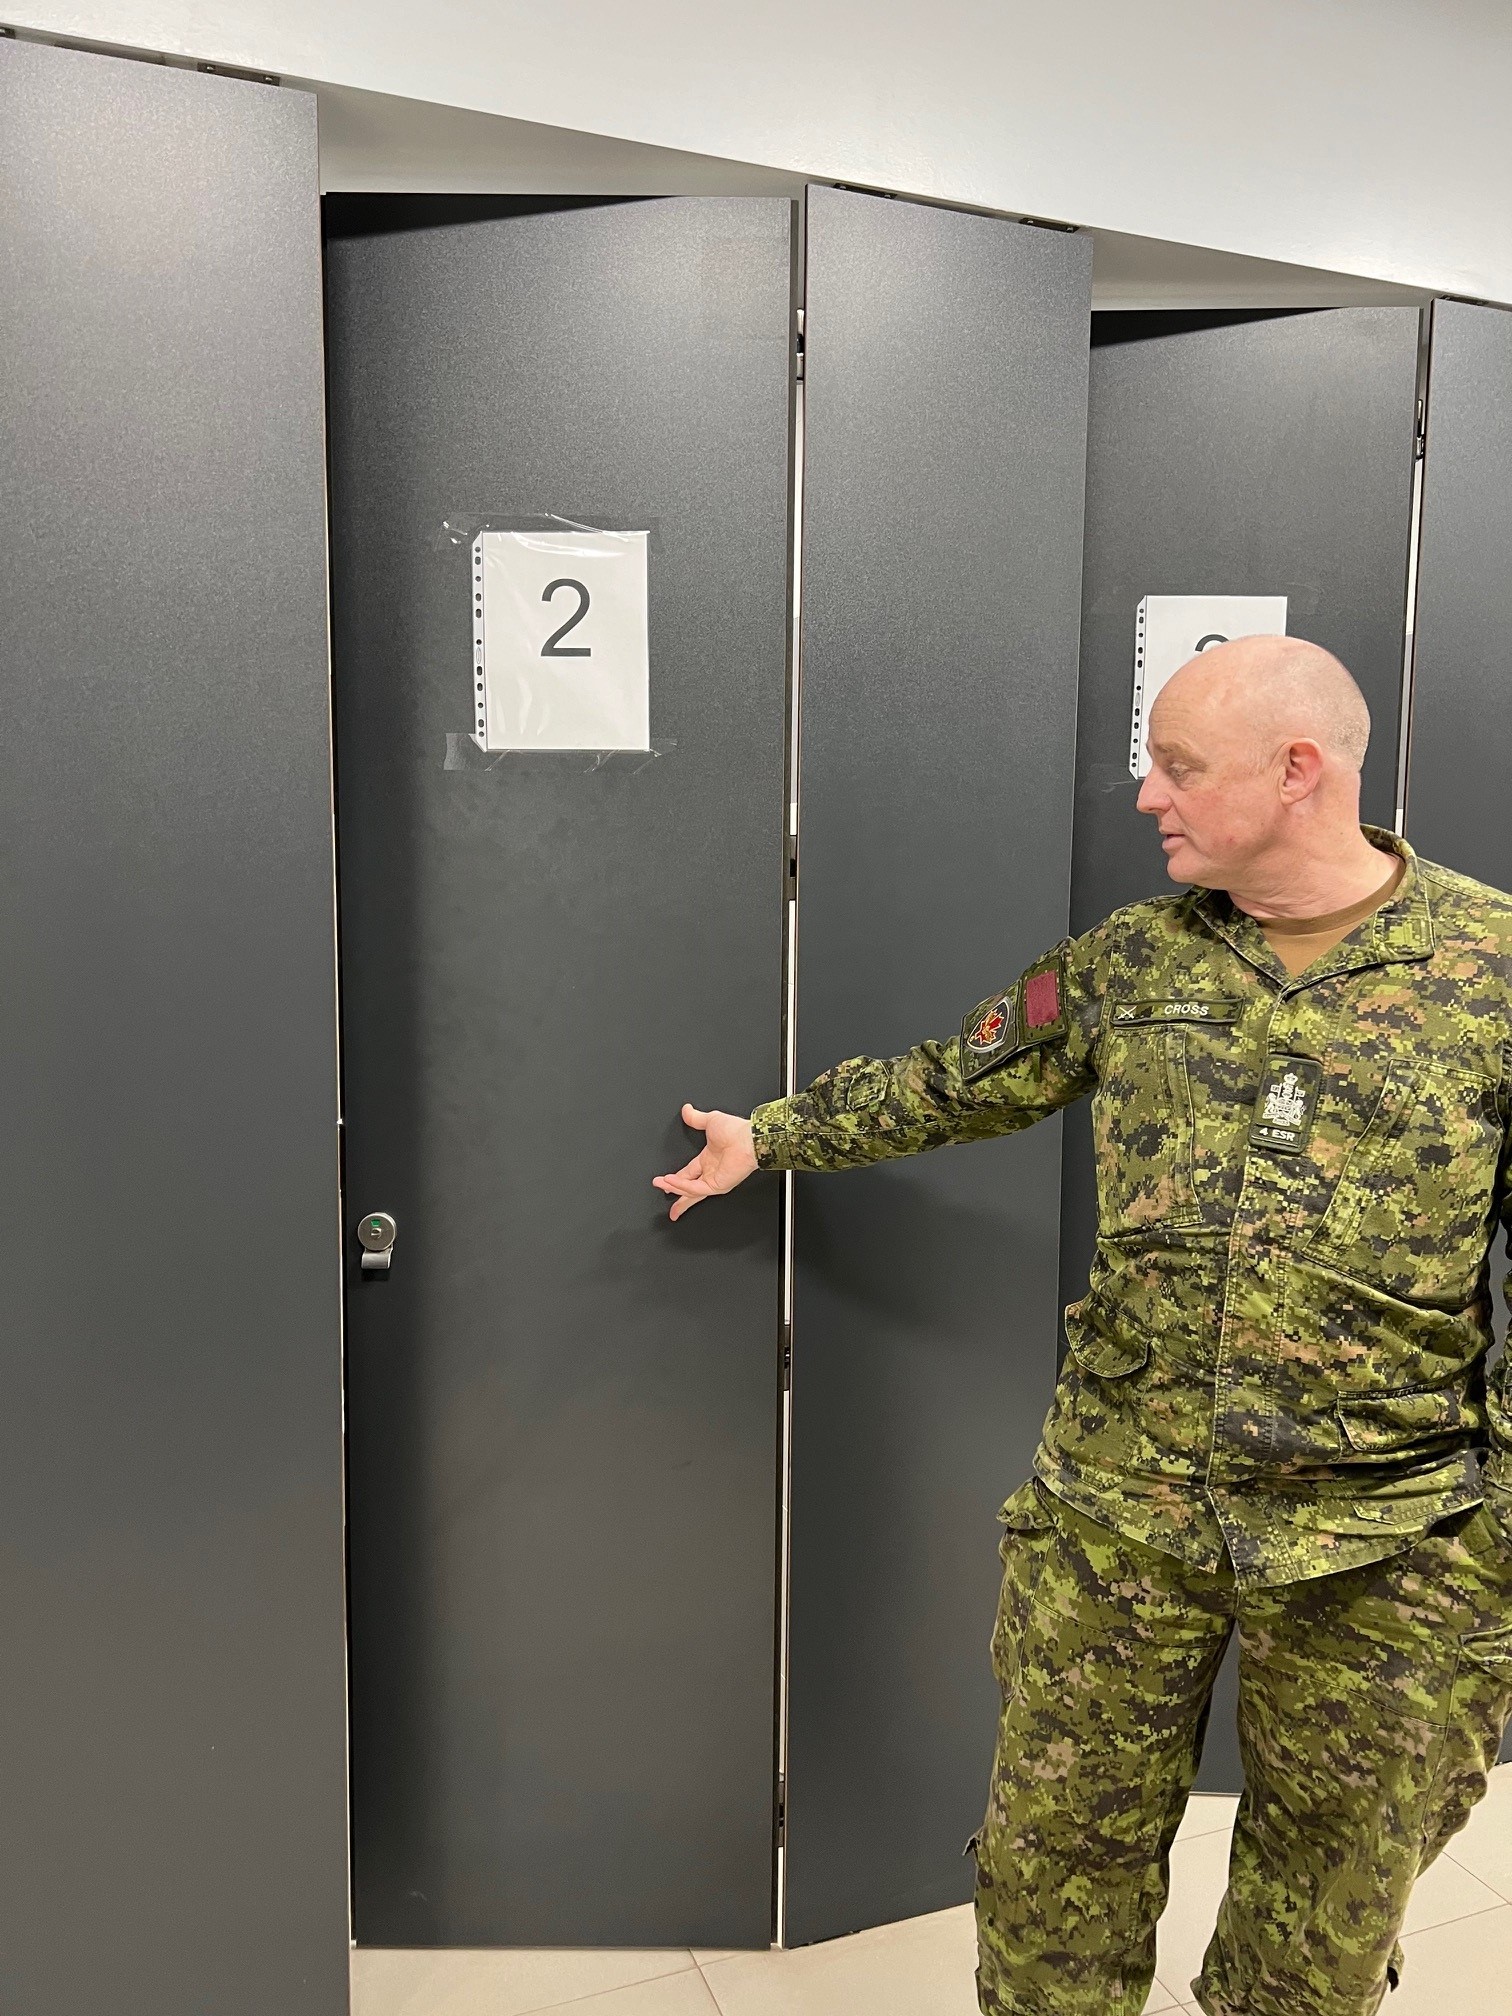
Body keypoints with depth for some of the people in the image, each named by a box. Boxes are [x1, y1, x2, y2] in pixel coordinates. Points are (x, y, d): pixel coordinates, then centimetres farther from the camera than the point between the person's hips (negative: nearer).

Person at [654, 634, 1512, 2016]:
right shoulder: (1130, 962, 1)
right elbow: (948, 1084, 12)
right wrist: (768, 1138, 16)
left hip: (1384, 1543, -2)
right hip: (1121, 1508, 2)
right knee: (1059, 1862, 16)